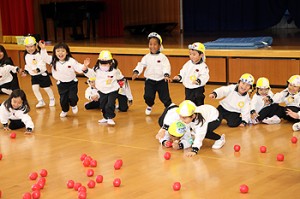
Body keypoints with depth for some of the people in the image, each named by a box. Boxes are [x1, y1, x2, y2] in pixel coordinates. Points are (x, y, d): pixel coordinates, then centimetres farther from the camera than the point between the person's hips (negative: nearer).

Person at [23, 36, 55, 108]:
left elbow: (42, 64, -29)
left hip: (42, 74, -6)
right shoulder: (26, 56, 4)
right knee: (34, 88, -6)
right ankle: (41, 101, 9)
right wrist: (25, 71, 5)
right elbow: (27, 65, 17)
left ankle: (52, 99, 30)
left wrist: (38, 69, -43)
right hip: (33, 75, 6)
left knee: (46, 88, 5)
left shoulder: (39, 54, -20)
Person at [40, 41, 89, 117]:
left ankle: (73, 106, 27)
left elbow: (79, 68, -11)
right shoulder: (53, 60, -9)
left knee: (72, 97, -10)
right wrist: (43, 49, -29)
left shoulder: (71, 61, -15)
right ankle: (64, 110, 36)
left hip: (72, 82, -2)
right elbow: (45, 58, -14)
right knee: (63, 99, 6)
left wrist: (84, 66, -29)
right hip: (61, 84, 2)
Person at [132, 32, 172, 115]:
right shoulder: (147, 57, 3)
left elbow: (166, 67, -17)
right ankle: (149, 106, 26)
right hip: (150, 81, 2)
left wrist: (166, 75, -35)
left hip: (161, 81, -2)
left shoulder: (162, 57, -6)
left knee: (165, 98, 0)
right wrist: (136, 72, -24)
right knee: (148, 96, -7)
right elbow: (141, 65, -5)